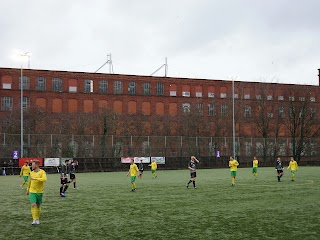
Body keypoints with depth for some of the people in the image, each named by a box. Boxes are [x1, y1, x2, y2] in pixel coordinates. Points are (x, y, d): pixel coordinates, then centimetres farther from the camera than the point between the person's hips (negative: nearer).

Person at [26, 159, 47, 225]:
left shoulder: (42, 172, -8)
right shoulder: (31, 173, 5)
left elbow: (44, 179, -27)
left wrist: (36, 178, -32)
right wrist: (28, 190, 24)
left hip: (39, 192, -2)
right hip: (32, 191, 2)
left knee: (38, 206, 8)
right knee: (33, 205, -11)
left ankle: (37, 219, 23)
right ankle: (34, 220, -11)